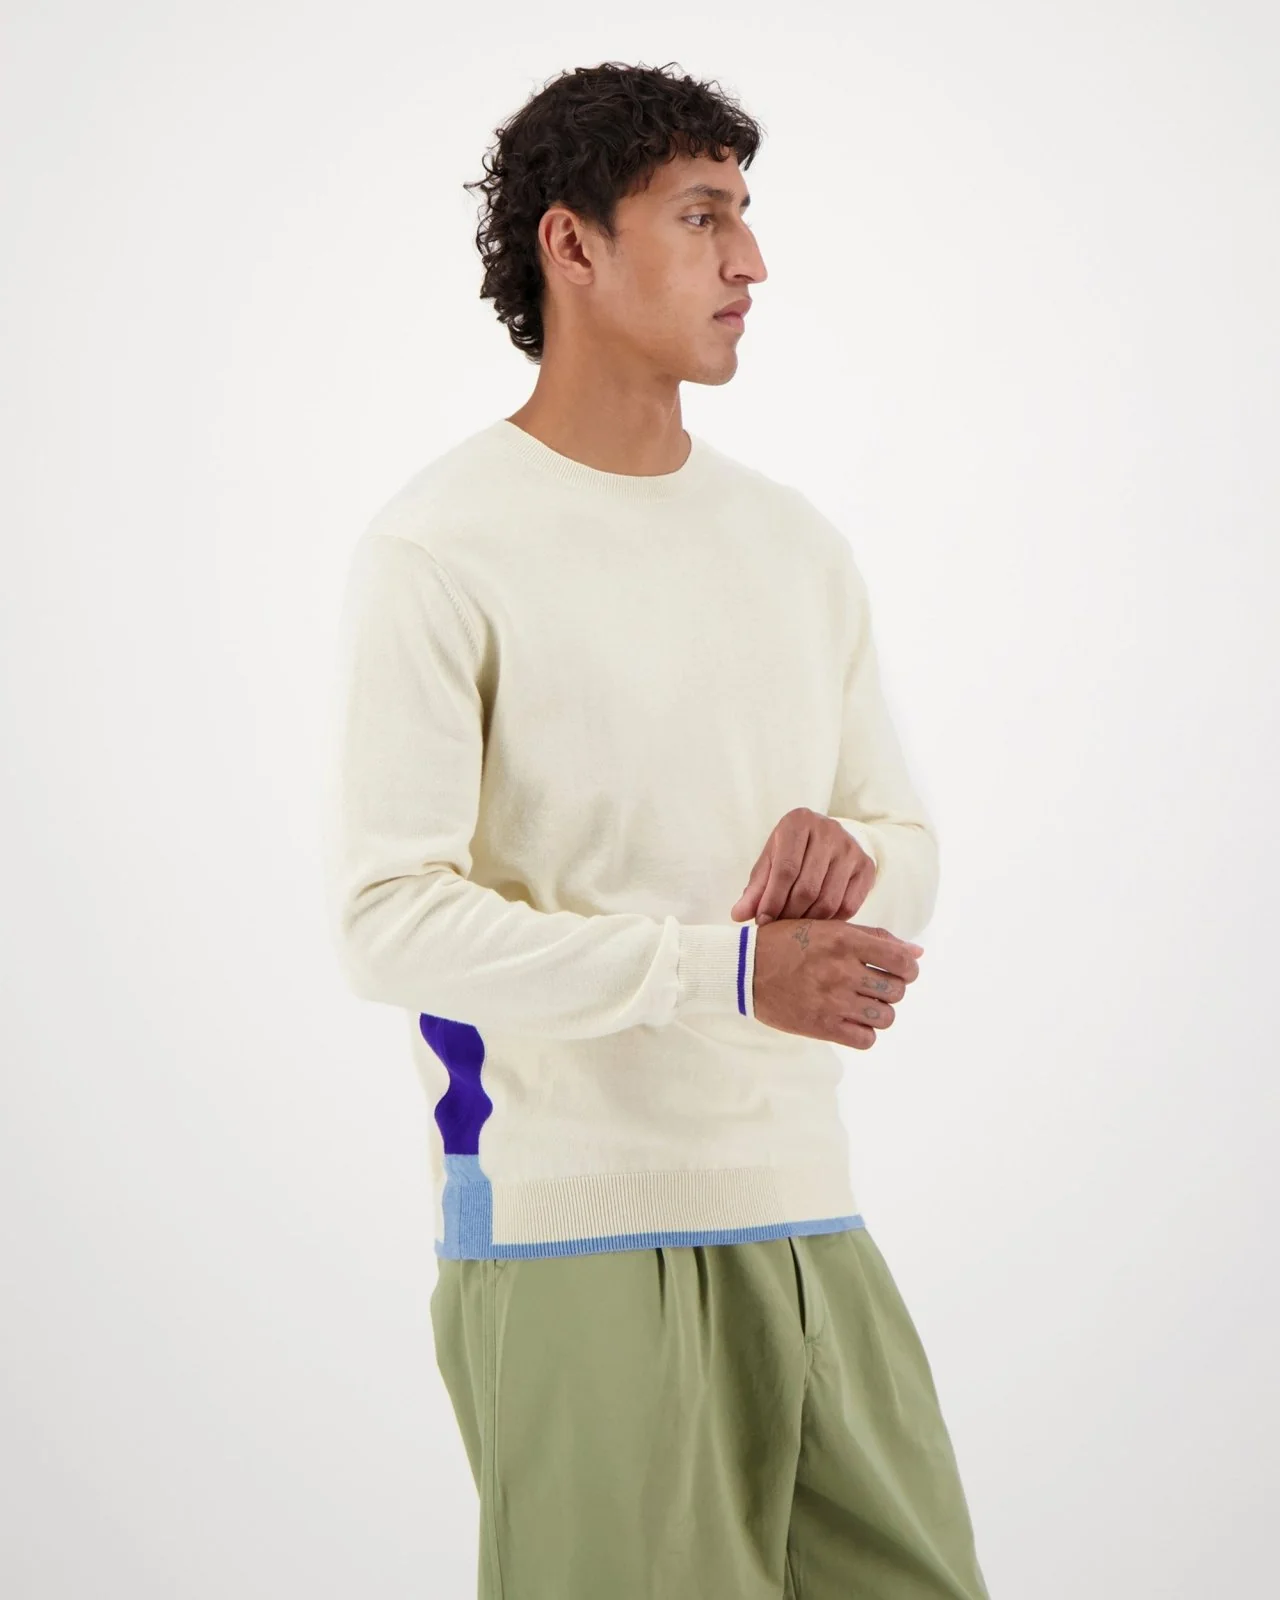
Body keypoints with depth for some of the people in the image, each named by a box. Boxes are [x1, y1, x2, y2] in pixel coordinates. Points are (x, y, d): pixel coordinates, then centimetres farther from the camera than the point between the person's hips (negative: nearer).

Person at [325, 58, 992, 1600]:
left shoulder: (795, 543, 17)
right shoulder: (439, 549, -6)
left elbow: (907, 843, 21)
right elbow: (387, 921, -13)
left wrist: (855, 855, -4)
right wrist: (728, 968, -20)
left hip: (804, 1215, 6)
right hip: (566, 1238, -6)